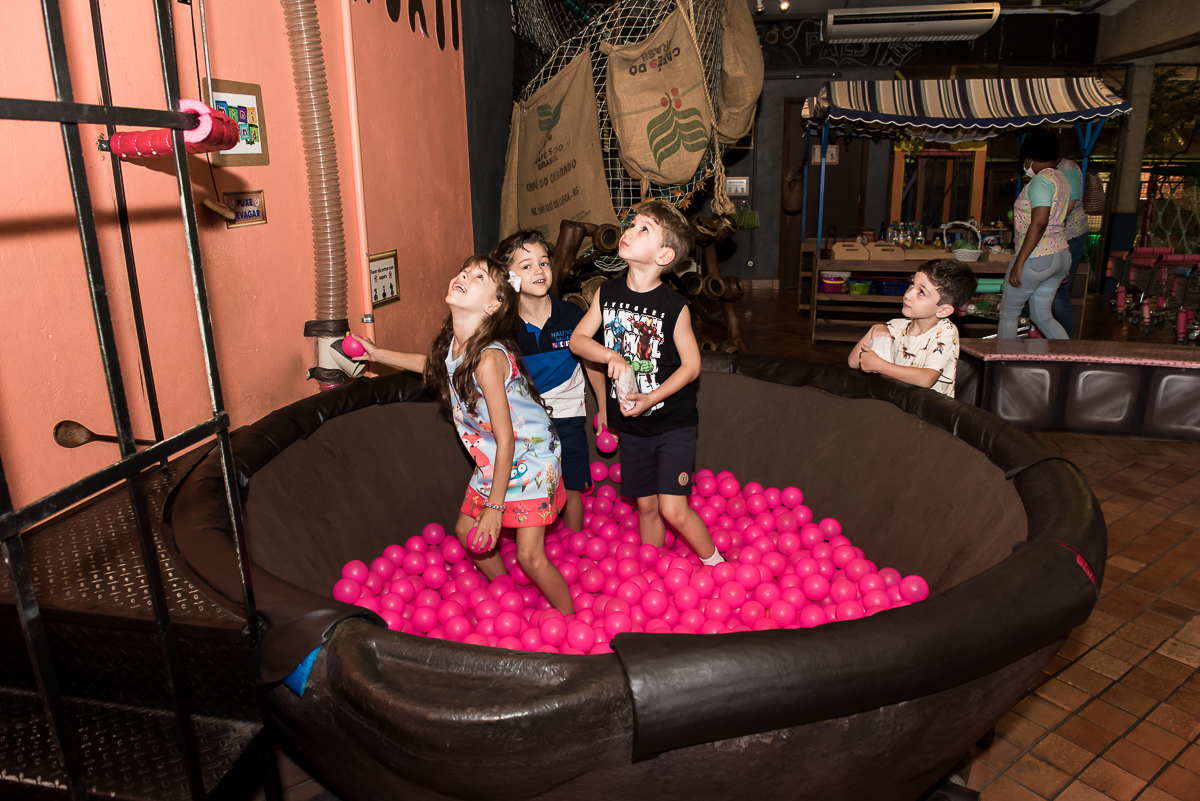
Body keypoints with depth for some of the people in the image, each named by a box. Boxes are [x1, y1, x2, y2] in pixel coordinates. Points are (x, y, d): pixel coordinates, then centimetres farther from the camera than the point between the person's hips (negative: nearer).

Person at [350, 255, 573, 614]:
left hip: (529, 455, -8)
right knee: (466, 531, 18)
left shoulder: (488, 359, -30)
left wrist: (494, 506, -20)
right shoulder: (453, 345, -5)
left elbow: (505, 440, -25)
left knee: (529, 555, -10)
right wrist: (377, 353, 24)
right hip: (493, 460, 9)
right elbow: (432, 364, 23)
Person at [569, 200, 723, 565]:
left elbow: (691, 365, -11)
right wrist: (612, 356, -17)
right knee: (646, 506, 15)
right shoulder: (607, 292, -2)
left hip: (673, 422, -4)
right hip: (632, 425, 4)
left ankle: (716, 566, 17)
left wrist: (649, 399, -20)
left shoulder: (674, 306, -16)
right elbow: (577, 339, 1)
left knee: (673, 509, -8)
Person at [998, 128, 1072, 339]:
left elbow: (1039, 223, -26)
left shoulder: (1041, 181, -15)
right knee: (1041, 315, 14)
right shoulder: (1061, 180, 14)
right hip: (1060, 255, 9)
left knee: (1008, 312, 8)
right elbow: (1060, 223, 19)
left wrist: (1019, 262, -25)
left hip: (1036, 259, -9)